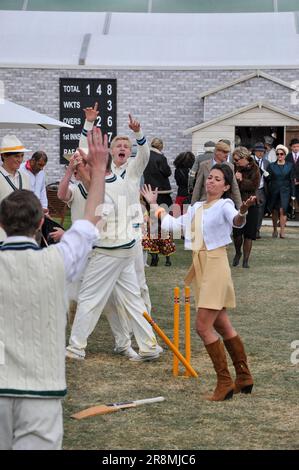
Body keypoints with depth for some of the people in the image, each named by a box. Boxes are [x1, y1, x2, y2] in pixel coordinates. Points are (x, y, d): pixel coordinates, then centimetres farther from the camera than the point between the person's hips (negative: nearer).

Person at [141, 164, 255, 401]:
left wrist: (242, 212, -53)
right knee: (222, 326, 13)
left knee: (203, 326, -12)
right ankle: (244, 378, 23)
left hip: (215, 265, -8)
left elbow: (236, 220, -30)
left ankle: (225, 382, -4)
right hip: (200, 266, 8)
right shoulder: (197, 208, 15)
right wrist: (154, 205, 34)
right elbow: (175, 224, 28)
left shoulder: (224, 205, -8)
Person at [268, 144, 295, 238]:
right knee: (274, 211, 6)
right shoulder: (271, 166, 6)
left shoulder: (290, 166, 6)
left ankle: (282, 231, -15)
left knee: (282, 210, -16)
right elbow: (269, 179, 3)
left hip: (285, 191, -1)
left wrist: (293, 194, 2)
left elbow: (292, 180, 6)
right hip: (274, 191, 1)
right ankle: (275, 230, 23)